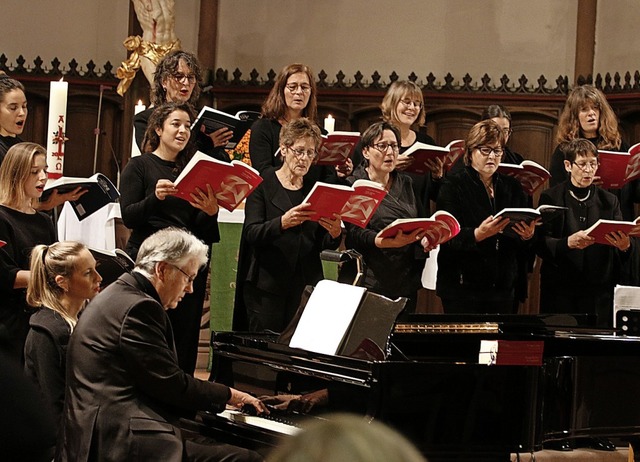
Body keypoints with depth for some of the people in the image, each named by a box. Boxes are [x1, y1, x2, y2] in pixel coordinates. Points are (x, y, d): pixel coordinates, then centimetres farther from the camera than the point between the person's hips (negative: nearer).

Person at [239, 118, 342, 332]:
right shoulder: (263, 185, 1)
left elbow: (323, 244, 11)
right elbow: (251, 233, -12)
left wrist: (335, 234, -13)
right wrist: (283, 222, -30)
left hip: (306, 286, 4)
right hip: (267, 284, -3)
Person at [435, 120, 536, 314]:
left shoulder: (511, 187, 12)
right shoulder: (453, 186, -2)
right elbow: (449, 237, -13)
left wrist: (527, 235, -11)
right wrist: (478, 234, -30)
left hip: (503, 287, 4)